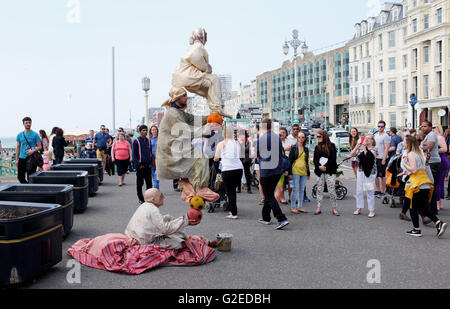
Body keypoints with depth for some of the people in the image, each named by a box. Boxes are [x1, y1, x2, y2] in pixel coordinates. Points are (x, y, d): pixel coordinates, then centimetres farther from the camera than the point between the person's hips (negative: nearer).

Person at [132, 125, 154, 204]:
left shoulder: (148, 141, 10)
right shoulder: (136, 141, -5)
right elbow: (134, 154, -6)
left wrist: (151, 163, 3)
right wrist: (138, 164, -12)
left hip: (148, 165, 4)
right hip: (140, 166, -4)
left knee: (149, 183, 5)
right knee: (139, 183, 4)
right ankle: (141, 199, 13)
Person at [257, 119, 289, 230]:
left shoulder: (260, 139, -13)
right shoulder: (278, 138, 4)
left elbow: (257, 155, -1)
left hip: (265, 171, -6)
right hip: (278, 170, 6)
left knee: (269, 196, -2)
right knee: (269, 194, 19)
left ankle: (282, 219, -13)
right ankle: (266, 217, 27)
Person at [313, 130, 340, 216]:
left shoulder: (331, 146, -1)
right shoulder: (317, 147, 12)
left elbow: (333, 158, -8)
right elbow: (315, 159, 6)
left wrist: (325, 166, -12)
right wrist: (319, 166, -12)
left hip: (330, 171, -4)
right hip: (320, 172, 4)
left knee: (332, 190, -5)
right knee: (319, 189, 4)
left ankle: (334, 209, 3)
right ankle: (318, 208, 9)